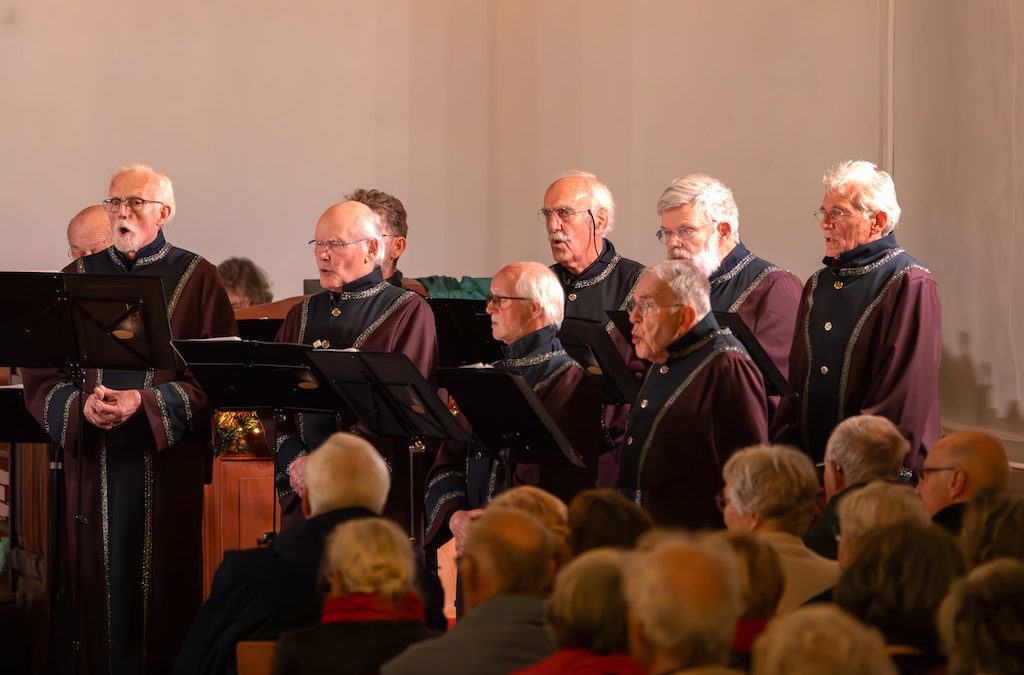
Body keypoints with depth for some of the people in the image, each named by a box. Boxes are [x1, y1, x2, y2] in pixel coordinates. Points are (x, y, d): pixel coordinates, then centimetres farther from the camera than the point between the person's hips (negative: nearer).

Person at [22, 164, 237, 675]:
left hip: (168, 457, -2)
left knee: (166, 587, -1)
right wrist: (81, 406, -13)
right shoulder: (78, 279, 11)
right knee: (105, 585, 2)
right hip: (93, 457, 2)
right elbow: (40, 375, 7)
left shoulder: (196, 280, 3)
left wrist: (147, 403, -18)